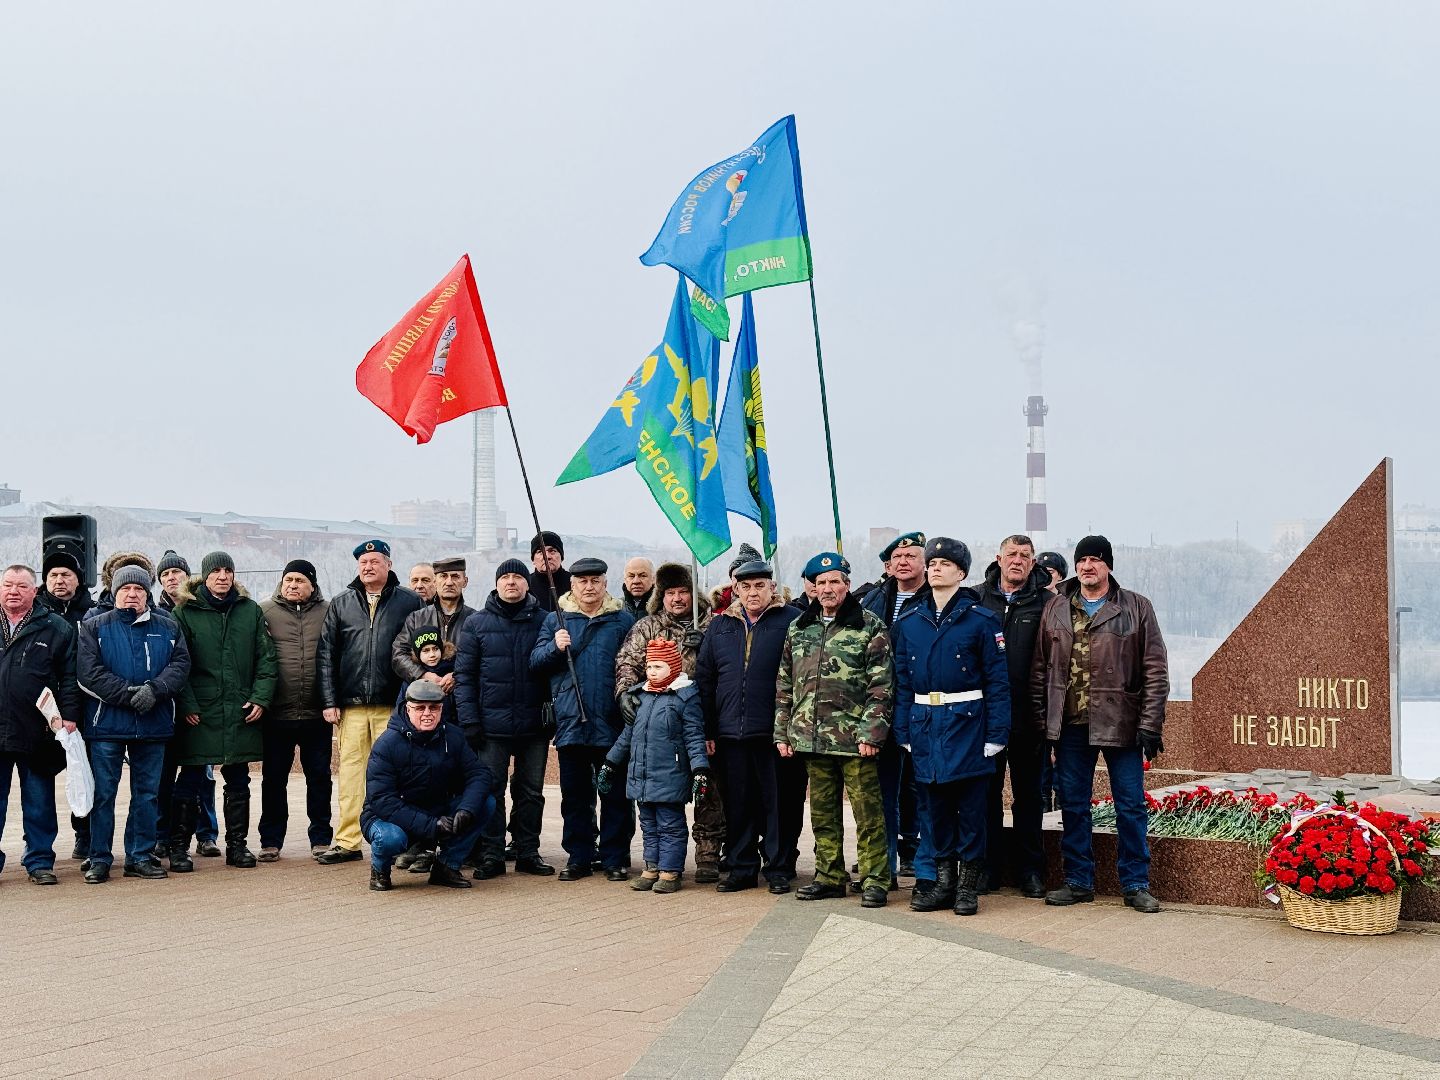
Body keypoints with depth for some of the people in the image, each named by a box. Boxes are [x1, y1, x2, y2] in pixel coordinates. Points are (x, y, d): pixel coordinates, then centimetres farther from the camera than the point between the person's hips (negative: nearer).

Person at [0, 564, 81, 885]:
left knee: (39, 804, 6)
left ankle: (39, 861, 15)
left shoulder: (56, 629, 4)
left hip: (38, 734, -2)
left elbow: (70, 677, 2)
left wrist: (69, 715, -8)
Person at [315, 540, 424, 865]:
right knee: (350, 771, 3)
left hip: (393, 705, -2)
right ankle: (347, 841, 7)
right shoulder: (341, 604, 11)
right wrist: (329, 701, 2)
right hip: (351, 705, 2)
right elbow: (325, 655, 10)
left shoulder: (410, 602, 4)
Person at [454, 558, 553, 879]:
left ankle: (528, 852, 17)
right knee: (490, 791, 1)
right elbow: (464, 674, 1)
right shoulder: (477, 623, 4)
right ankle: (490, 855, 8)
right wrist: (469, 720, -7)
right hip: (492, 724, -1)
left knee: (531, 791, 8)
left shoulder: (543, 621, 6)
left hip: (534, 725, 1)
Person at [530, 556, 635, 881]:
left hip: (612, 723, -2)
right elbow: (535, 662, 6)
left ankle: (615, 858, 11)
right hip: (570, 721, 2)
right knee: (575, 795, 8)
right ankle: (578, 857, 16)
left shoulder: (623, 620, 4)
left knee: (615, 794, 4)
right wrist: (555, 647, -14)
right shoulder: (556, 619, 10)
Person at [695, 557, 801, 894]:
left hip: (776, 734, -4)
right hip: (731, 734, 4)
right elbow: (704, 678, 15)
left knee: (780, 804, 3)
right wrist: (708, 730, 8)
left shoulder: (793, 621, 0)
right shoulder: (720, 626, 13)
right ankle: (742, 869, 19)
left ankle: (780, 870, 13)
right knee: (738, 805, 9)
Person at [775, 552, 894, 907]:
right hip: (811, 737, 5)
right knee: (822, 813, 11)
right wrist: (782, 731, 10)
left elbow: (881, 686, -6)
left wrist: (870, 732, -13)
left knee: (867, 811, -3)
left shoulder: (869, 627, -2)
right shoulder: (797, 630, 14)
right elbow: (784, 685, 16)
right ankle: (830, 877, 20)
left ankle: (875, 880, 3)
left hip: (854, 739, -5)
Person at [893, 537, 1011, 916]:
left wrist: (996, 734, -10)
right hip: (925, 724, 4)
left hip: (967, 723, -3)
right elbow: (901, 682, 9)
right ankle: (944, 881, 18)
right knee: (933, 805, 8)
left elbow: (998, 681, -4)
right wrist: (903, 732, 3)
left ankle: (967, 887, 10)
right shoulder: (908, 622, 8)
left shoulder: (981, 620, -2)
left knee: (970, 806, 1)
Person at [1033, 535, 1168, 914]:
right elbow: (1040, 667, 10)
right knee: (1072, 806, 8)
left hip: (1120, 725, -3)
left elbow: (1155, 670, -2)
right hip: (1070, 726, 3)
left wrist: (1150, 725, -7)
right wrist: (1041, 719, 5)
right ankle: (1078, 882, 19)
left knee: (1131, 806, 2)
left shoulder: (1136, 608, 0)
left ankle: (1136, 884, 12)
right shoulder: (1055, 609, 8)